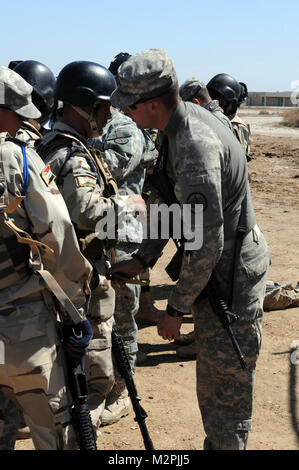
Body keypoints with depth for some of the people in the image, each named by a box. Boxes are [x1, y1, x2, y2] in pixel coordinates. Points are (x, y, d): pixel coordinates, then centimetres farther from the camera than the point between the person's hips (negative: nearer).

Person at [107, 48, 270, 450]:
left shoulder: (196, 148, -30)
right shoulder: (184, 118, 2)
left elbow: (207, 243, -28)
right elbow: (165, 198, 12)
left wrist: (176, 309, -17)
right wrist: (143, 258, 10)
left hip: (231, 270, -10)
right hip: (219, 264, 10)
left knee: (225, 378, 3)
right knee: (212, 373, 23)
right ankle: (215, 443, 41)